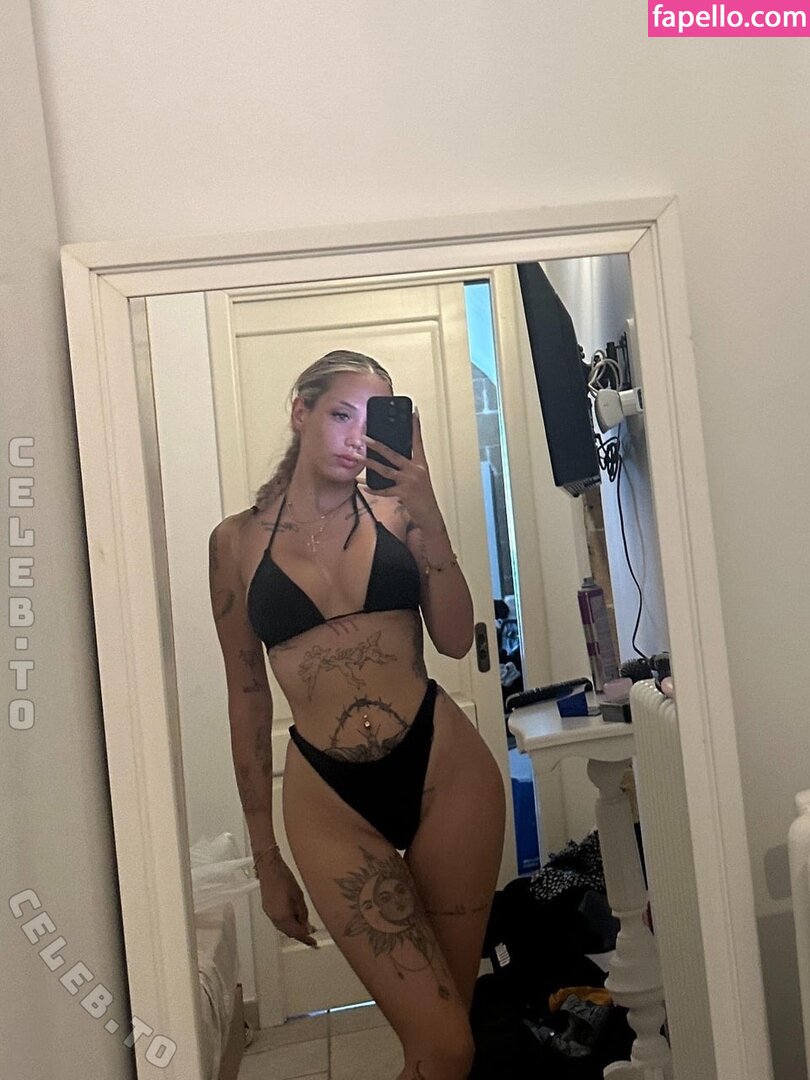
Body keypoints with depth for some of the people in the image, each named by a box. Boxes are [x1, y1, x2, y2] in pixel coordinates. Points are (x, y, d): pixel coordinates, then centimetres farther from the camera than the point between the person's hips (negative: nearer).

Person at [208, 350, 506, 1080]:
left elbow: (456, 640, -6)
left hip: (444, 766, 2)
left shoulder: (396, 511, 4)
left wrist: (427, 512, -14)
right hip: (332, 799, -1)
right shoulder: (238, 540, 3)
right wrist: (266, 858, 10)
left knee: (450, 1021, 15)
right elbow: (247, 700, 6)